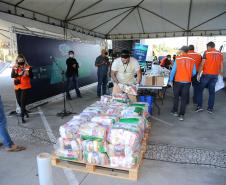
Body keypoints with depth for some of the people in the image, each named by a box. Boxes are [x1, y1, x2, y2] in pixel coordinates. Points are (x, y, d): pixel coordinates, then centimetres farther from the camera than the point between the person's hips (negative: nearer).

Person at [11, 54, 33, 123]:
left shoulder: (28, 67, -3)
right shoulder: (14, 67, 4)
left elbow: (32, 76, -3)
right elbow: (12, 75, -10)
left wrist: (28, 74, -23)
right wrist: (18, 74, -27)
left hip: (25, 87, -4)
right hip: (17, 87, 4)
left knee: (23, 101, -8)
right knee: (19, 101, 14)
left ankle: (22, 116, -2)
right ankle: (25, 111, 38)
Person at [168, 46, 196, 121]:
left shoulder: (177, 59, -8)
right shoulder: (192, 60, -2)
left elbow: (173, 70, -8)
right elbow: (194, 73, 1)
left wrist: (171, 80, 1)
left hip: (178, 81, -1)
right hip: (187, 82, 1)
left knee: (176, 97, 17)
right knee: (184, 99, 8)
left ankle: (175, 111, 28)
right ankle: (181, 115, 11)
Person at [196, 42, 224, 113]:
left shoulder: (206, 52, -5)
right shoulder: (220, 54, 8)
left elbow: (202, 64, -10)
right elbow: (221, 66, 10)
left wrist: (198, 74, -7)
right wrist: (220, 73, 21)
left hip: (206, 74, -4)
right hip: (215, 75, 4)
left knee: (200, 90, 8)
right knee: (212, 91, 9)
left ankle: (199, 106, 4)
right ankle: (210, 108, 13)